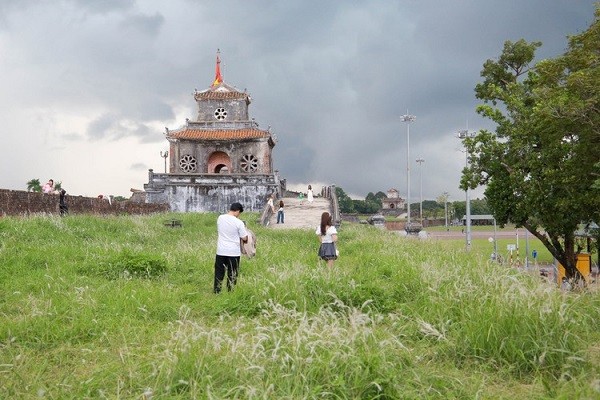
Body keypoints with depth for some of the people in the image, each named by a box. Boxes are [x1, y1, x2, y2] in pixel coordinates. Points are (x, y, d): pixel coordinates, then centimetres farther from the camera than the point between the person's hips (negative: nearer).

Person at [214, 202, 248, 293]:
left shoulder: (220, 218, -1)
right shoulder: (239, 222, -14)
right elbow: (245, 238, -8)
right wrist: (244, 229, 11)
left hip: (221, 251, 3)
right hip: (234, 252, -3)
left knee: (219, 273, 12)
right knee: (232, 275, 8)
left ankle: (216, 292, 16)